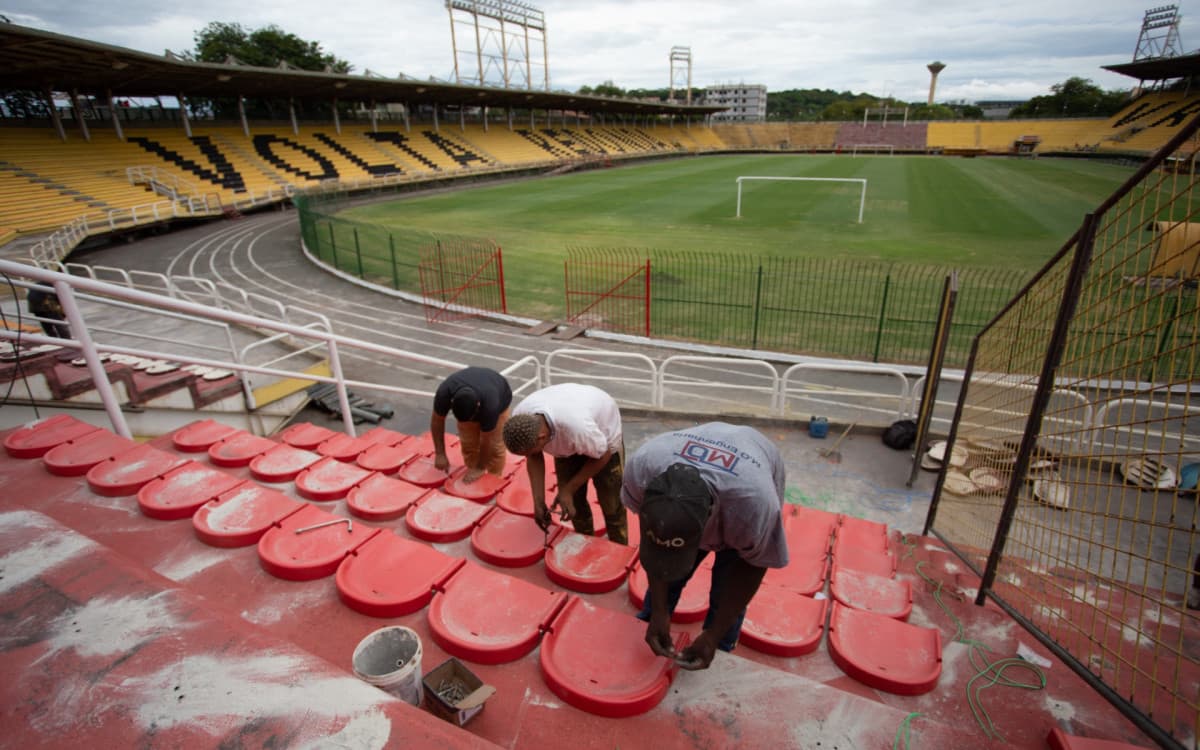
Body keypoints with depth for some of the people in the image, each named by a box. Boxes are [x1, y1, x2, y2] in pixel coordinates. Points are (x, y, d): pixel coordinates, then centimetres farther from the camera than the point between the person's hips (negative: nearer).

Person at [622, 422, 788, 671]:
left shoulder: (753, 505, -44)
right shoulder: (641, 466, -38)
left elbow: (754, 566, -22)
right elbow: (650, 535, -19)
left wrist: (714, 635, -17)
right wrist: (659, 611, -18)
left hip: (751, 493, -2)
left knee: (726, 593, -7)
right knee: (665, 578, 3)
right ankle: (642, 643, 29)